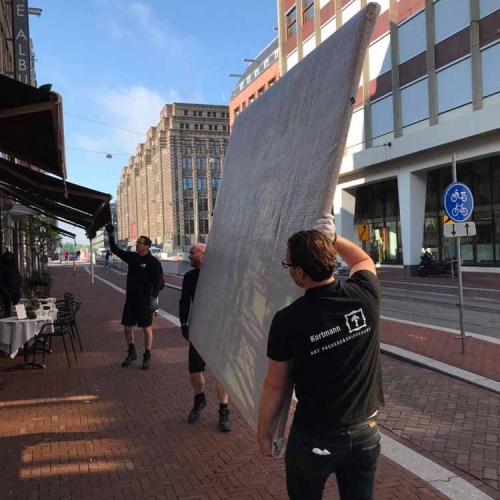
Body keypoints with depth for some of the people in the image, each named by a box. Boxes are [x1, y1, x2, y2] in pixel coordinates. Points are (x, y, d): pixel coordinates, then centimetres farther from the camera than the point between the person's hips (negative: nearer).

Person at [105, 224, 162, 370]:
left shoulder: (152, 261, -12)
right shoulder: (132, 257, 6)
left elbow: (157, 280, -14)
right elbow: (116, 250, 13)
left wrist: (154, 297, -21)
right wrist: (111, 235, 3)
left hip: (145, 300, -6)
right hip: (130, 299, 6)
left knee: (147, 328, 4)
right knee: (127, 327, 11)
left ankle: (147, 357, 14)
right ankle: (132, 353, 29)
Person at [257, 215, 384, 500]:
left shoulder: (288, 320, -21)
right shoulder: (365, 295, -13)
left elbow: (275, 385, -8)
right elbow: (364, 260, 13)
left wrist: (264, 432, 7)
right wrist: (332, 237, 12)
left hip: (314, 437, -3)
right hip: (365, 432, 3)